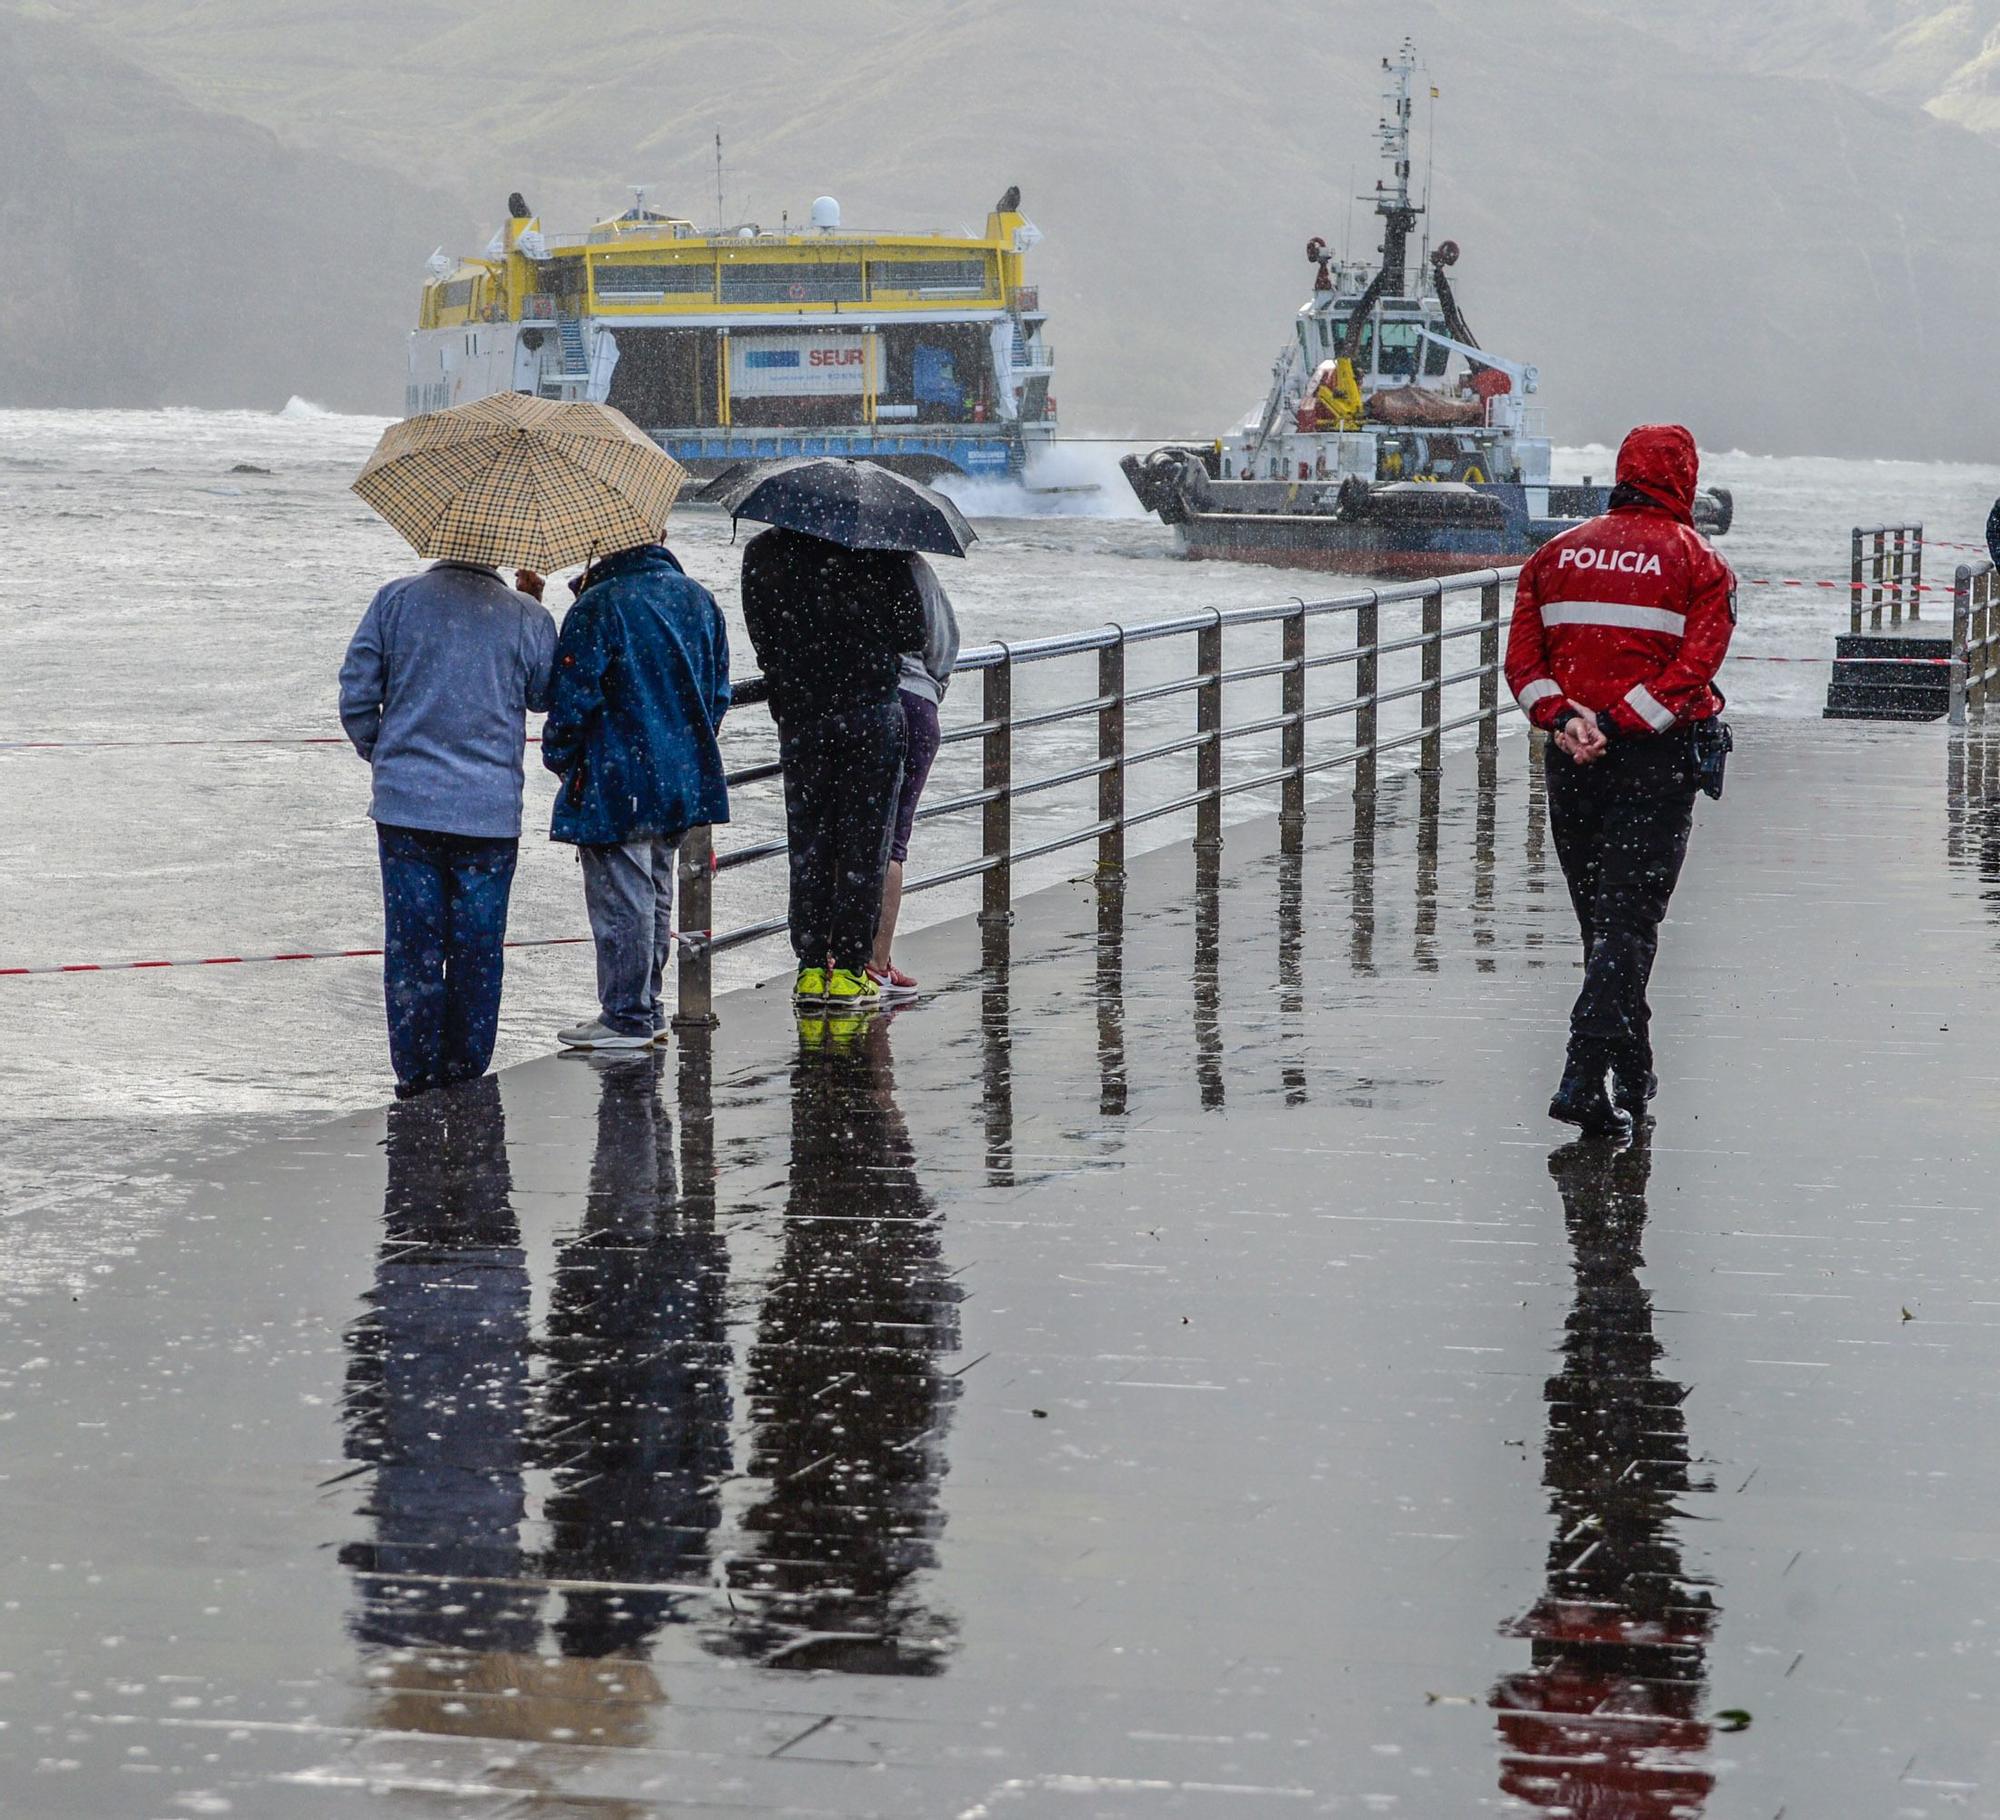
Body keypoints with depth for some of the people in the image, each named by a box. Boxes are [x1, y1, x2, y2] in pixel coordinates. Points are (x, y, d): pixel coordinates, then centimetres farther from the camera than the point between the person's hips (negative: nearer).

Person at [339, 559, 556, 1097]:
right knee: (478, 951, 10)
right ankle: (465, 1070, 15)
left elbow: (356, 695, -1)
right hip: (490, 811, 0)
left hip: (405, 807, 1)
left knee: (411, 948, 7)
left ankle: (415, 1072, 9)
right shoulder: (527, 617, -5)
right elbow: (547, 696, 12)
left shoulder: (395, 600, -4)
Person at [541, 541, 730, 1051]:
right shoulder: (699, 600, 5)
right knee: (655, 897, 17)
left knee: (621, 900, 0)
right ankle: (647, 1007, 24)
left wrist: (558, 755, 1)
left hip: (615, 781, -7)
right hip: (681, 780, 7)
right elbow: (718, 691, 12)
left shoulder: (599, 605, -17)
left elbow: (573, 695, -16)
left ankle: (626, 1016, 4)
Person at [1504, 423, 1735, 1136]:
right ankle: (1583, 1079, -17)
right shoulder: (1698, 562, -2)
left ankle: (1634, 1076, 27)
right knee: (1628, 922, -4)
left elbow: (1522, 656, 0)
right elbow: (1693, 668, -14)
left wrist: (1563, 719, -10)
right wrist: (1614, 723, -16)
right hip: (1656, 761, -4)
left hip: (1571, 759, 4)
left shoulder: (1557, 553, 10)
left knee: (1602, 917, 16)